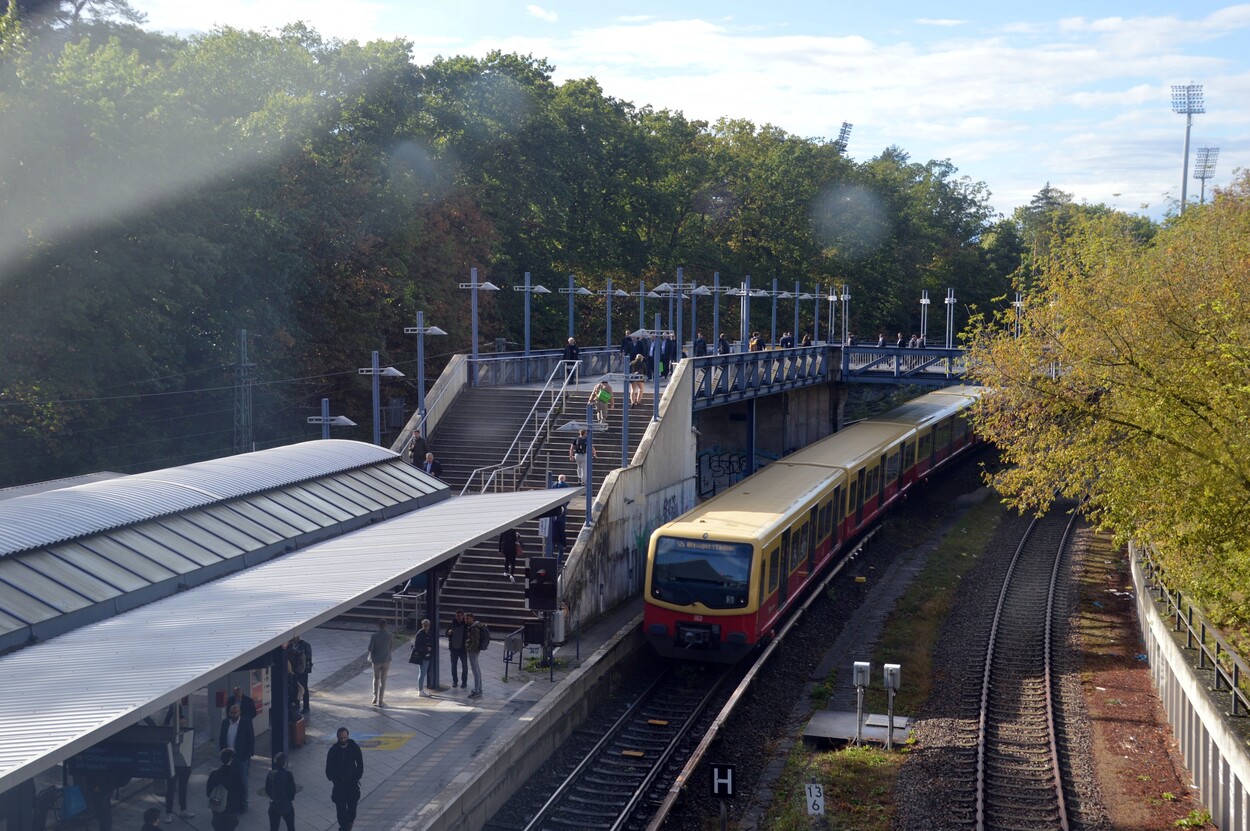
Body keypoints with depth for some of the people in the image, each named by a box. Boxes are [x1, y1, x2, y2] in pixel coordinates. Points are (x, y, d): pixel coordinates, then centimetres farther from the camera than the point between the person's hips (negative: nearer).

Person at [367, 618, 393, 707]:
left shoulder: (374, 636, -13)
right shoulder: (390, 636, -9)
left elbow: (370, 648, -14)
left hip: (376, 660, 0)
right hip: (386, 660, 0)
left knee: (376, 678, 21)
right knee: (383, 681, 6)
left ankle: (375, 697, 22)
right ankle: (380, 701, 7)